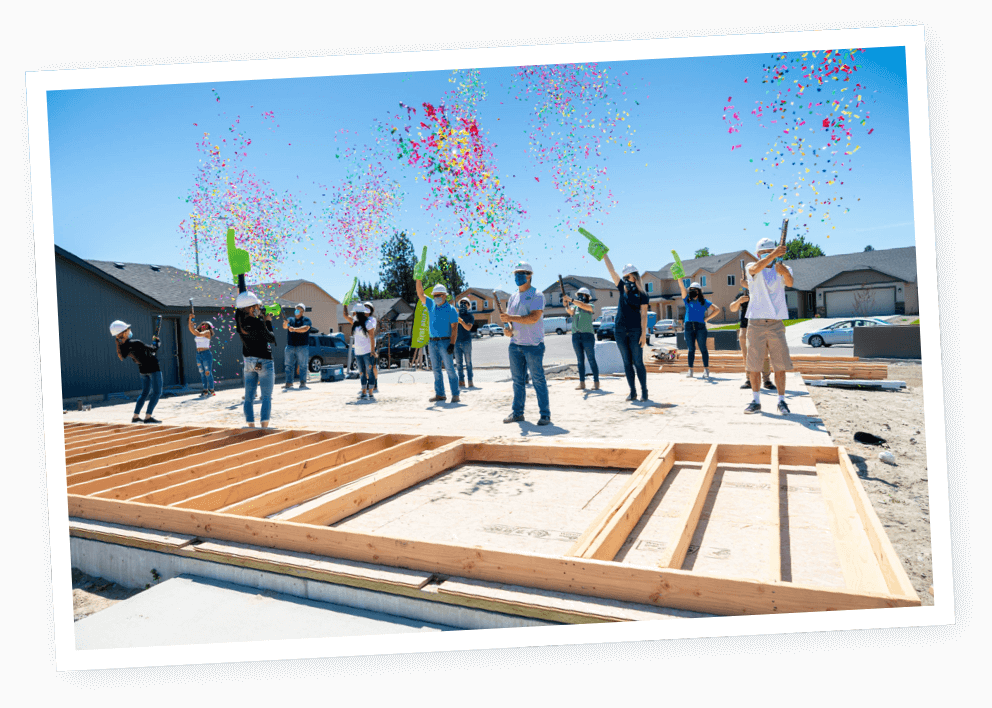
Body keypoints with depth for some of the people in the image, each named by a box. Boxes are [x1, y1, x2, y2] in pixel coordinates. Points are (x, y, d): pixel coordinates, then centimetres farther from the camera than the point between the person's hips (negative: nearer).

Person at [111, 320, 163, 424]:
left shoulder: (121, 346, -7)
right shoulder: (136, 343, -28)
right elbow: (154, 349, -15)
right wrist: (156, 341, 4)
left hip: (142, 369, 8)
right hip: (153, 367, -8)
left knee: (145, 393, 20)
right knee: (157, 392, -1)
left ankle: (135, 416, 20)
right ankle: (148, 417, -8)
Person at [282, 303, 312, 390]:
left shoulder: (306, 320, 4)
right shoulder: (291, 319, 16)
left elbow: (305, 328, -14)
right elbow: (284, 327, -1)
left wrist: (294, 329, -21)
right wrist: (285, 324, -23)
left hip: (302, 346, -4)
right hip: (290, 346, 4)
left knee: (303, 366, -4)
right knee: (289, 366, 3)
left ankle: (303, 383, 0)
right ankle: (288, 383, 7)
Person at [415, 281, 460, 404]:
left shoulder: (451, 309, -2)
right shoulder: (431, 305, 13)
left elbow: (454, 328, -8)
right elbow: (420, 294, 12)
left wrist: (452, 344, -17)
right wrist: (418, 279, 1)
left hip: (445, 342, -6)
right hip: (432, 343, 6)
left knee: (450, 369, -7)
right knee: (436, 370, 7)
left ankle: (455, 395, -6)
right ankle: (439, 394, 11)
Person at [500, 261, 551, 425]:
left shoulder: (537, 295, -5)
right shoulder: (513, 297, 16)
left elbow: (534, 318, -17)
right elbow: (509, 318, 20)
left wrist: (511, 318, -22)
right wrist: (509, 328, -3)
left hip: (533, 344, -6)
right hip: (515, 344, 6)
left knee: (538, 379, -4)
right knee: (517, 380, 9)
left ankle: (545, 414, 2)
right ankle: (517, 412, 17)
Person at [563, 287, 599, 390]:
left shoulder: (590, 307, 4)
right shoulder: (574, 307, 14)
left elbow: (583, 305, -17)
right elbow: (570, 311, -8)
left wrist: (570, 300, -23)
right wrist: (566, 305, -28)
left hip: (587, 335, -4)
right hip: (575, 336, 4)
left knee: (591, 359, -5)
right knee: (580, 360, 5)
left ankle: (596, 382, -3)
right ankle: (582, 383, 6)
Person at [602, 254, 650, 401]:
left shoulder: (642, 294, 0)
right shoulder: (623, 288, 9)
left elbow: (644, 315, -4)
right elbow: (611, 270, 8)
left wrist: (643, 333, -10)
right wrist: (604, 254, 5)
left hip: (635, 331, -4)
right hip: (620, 330, 4)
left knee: (638, 362, -4)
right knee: (627, 363, 5)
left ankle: (644, 392, 2)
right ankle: (632, 392, 9)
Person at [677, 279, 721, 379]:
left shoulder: (704, 302, 10)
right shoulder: (687, 300, 13)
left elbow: (717, 310, 12)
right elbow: (682, 286, 4)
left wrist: (706, 319, 2)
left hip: (700, 326, -1)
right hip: (688, 327, 1)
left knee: (703, 348, -1)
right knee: (691, 349, 3)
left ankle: (706, 369, 2)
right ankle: (690, 370, 5)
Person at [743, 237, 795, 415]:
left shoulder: (783, 269, 6)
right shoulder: (752, 268, 5)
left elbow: (790, 283, -17)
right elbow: (755, 269, -22)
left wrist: (785, 272, -41)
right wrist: (774, 254, -37)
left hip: (776, 324, 0)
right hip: (755, 324, 0)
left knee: (780, 365, 0)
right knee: (753, 365, 3)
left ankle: (781, 401, 10)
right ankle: (756, 402, 14)